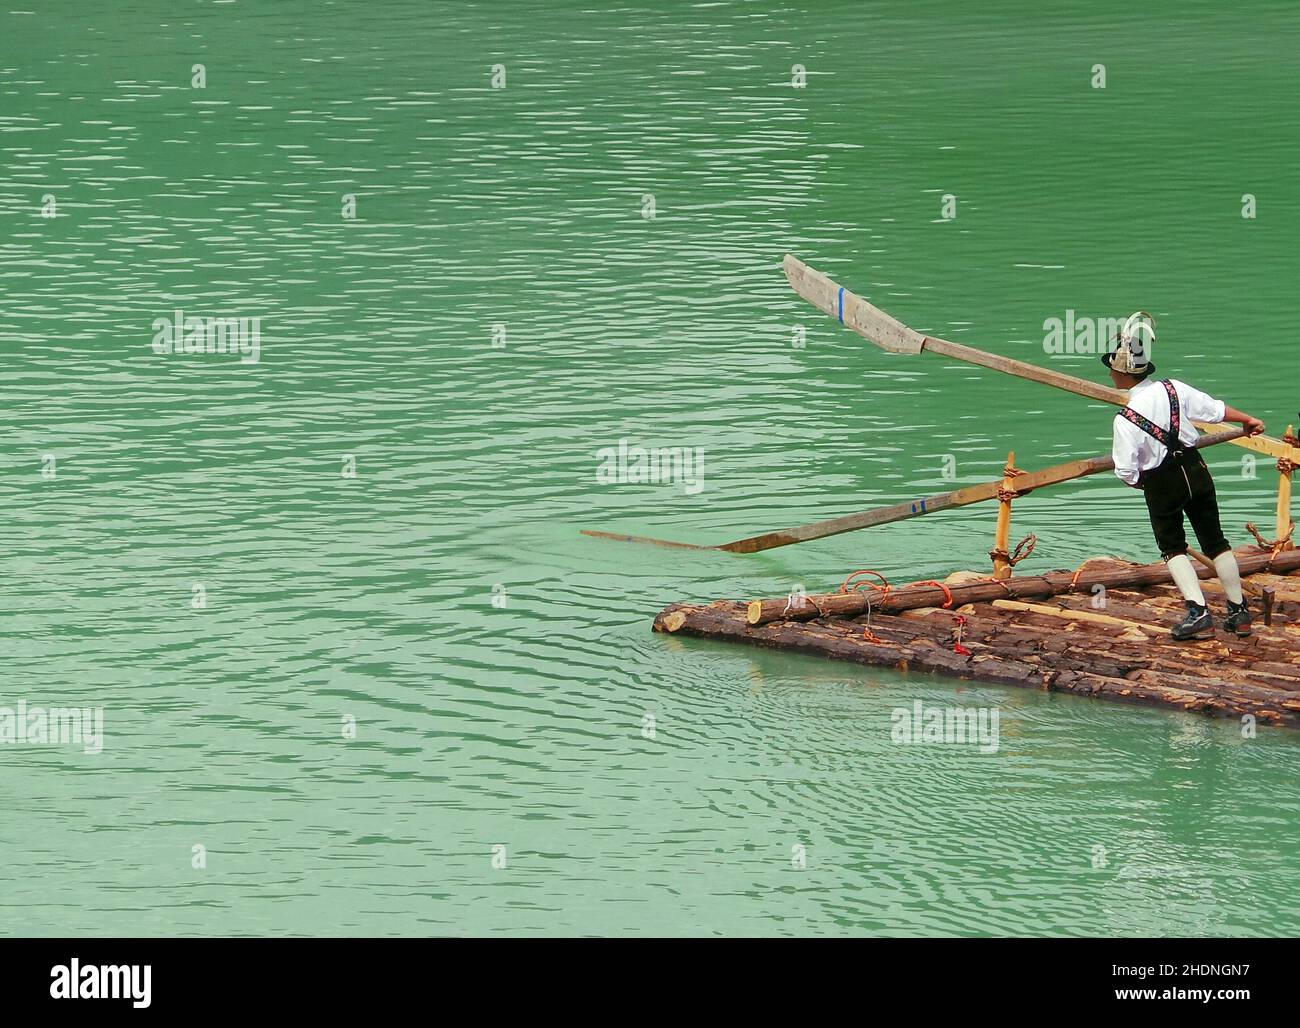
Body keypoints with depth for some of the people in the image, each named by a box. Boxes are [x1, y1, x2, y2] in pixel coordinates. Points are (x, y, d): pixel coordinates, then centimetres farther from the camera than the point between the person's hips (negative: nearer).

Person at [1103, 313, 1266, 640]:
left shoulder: (1125, 419, -17)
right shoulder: (1174, 389, -6)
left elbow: (1125, 471, -16)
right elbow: (1214, 409, 2)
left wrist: (1138, 482, 7)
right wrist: (1248, 420, 19)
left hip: (1161, 484, -4)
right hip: (1195, 470, 4)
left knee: (1172, 548, 10)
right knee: (1215, 540, 13)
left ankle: (1198, 613, -5)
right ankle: (1239, 612, 18)